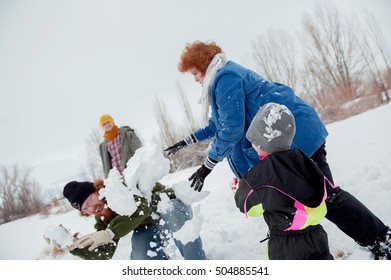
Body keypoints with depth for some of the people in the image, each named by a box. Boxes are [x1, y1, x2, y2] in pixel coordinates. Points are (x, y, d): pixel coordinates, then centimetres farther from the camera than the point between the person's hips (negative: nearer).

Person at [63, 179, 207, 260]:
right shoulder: (103, 220, -8)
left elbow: (142, 206, -47)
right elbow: (103, 254, -11)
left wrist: (110, 233, -53)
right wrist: (74, 246, -24)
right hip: (151, 229, 6)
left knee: (172, 214, -41)